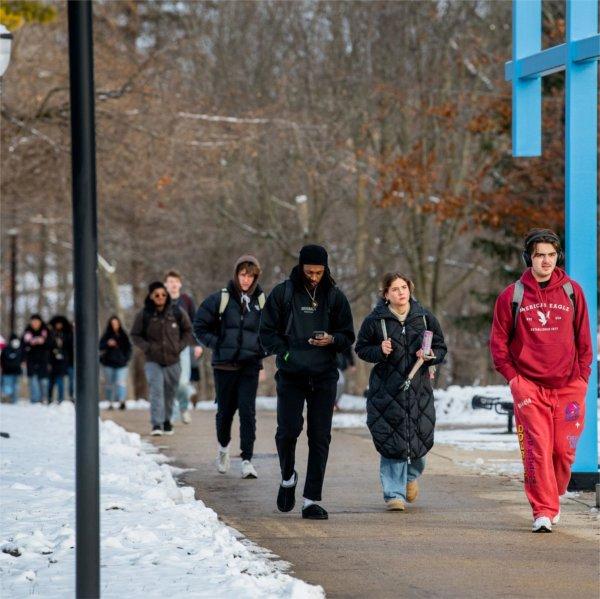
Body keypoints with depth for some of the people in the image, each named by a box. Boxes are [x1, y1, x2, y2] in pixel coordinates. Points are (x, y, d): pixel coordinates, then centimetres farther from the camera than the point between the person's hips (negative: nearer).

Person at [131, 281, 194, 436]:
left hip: (173, 361, 2)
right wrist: (147, 348, -9)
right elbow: (135, 335, 6)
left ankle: (167, 421, 29)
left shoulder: (177, 313, -3)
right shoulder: (143, 315, -5)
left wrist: (180, 346, -2)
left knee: (170, 393, 10)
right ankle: (156, 424, -21)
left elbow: (188, 331, 11)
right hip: (153, 361, -2)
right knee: (156, 390, -17)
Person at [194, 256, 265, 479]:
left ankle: (247, 460, -9)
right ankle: (223, 446, 37)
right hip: (224, 366, 0)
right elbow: (199, 325, 5)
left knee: (247, 410, -10)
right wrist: (215, 344, -4)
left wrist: (262, 349, 3)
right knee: (225, 410, 9)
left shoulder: (261, 302, 3)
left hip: (250, 367, 0)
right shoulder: (220, 299, -2)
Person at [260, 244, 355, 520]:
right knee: (288, 430, -10)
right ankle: (288, 477, 21)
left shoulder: (335, 296, 6)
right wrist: (286, 353, -12)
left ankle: (312, 500, 2)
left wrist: (331, 339, -11)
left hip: (324, 376, 1)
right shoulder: (283, 293, 1)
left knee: (320, 437, -2)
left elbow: (348, 336, 10)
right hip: (290, 374, -1)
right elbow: (268, 332, 4)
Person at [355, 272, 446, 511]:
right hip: (386, 390, -2)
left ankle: (411, 475, 36)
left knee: (420, 437, 3)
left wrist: (430, 356, -10)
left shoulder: (425, 318, 5)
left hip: (418, 387, 2)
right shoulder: (375, 320, -1)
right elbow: (361, 348, 7)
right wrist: (379, 351, -12)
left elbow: (441, 348, 12)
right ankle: (394, 493, 2)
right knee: (391, 441, -7)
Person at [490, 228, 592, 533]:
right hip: (529, 387, -1)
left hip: (568, 386, 2)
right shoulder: (512, 296, 2)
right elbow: (499, 341, 8)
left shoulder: (572, 292, 6)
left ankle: (551, 500, 25)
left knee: (564, 449, 3)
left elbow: (583, 339, 12)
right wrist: (512, 376, 0)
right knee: (537, 449, -10)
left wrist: (582, 376, 6)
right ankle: (543, 511, -8)